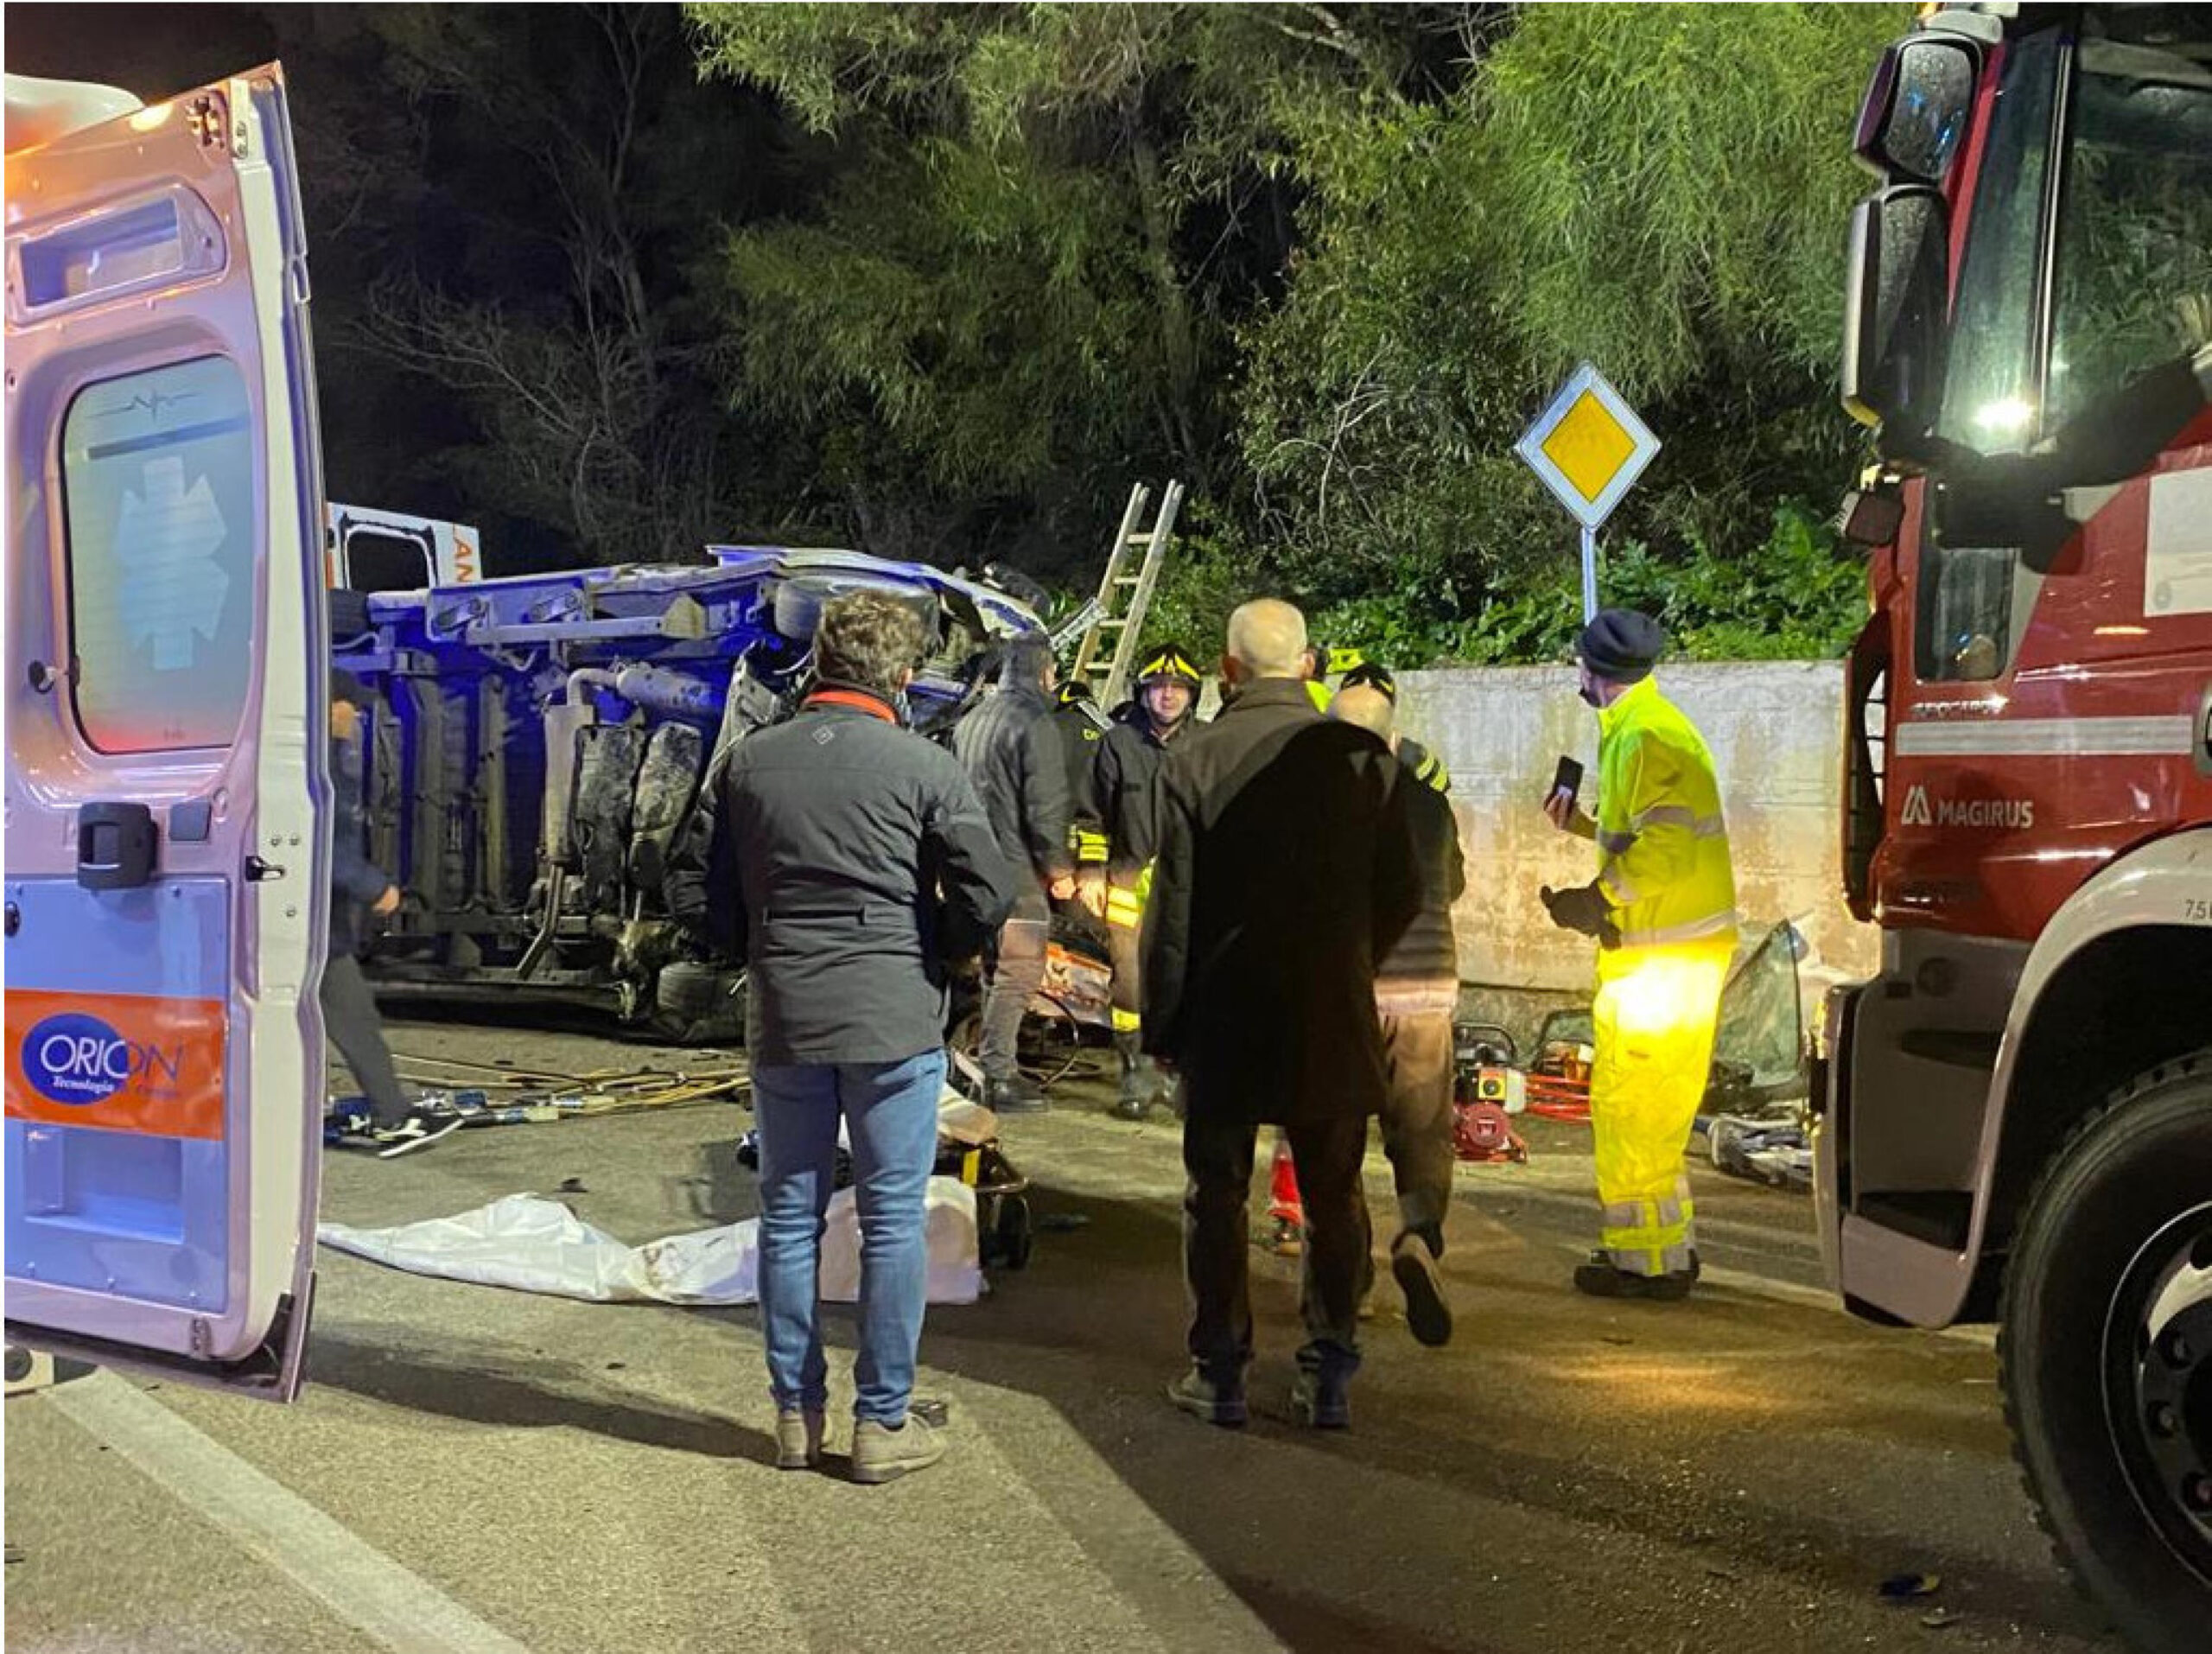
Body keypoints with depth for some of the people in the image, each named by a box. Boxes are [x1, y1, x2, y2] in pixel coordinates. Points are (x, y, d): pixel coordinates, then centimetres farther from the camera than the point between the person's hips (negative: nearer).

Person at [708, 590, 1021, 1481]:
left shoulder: (750, 762, 3)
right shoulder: (926, 768, -8)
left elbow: (721, 900, 10)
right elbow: (988, 896, -10)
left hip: (782, 1021, 3)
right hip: (895, 1021, -3)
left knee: (789, 1214, 13)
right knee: (893, 1219, 6)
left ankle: (795, 1414, 21)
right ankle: (884, 1423, 12)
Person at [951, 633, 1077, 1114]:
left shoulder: (968, 723, 15)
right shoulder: (1034, 723, -11)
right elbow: (1046, 809, -16)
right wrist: (1060, 870, -5)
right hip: (1019, 870, -8)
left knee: (994, 972, 16)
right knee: (1017, 975, -6)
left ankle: (999, 1068, 22)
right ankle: (997, 1079, -8)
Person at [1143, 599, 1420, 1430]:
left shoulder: (1193, 761, -9)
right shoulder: (1364, 757, -4)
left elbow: (1171, 910, -7)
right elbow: (1402, 896, 0)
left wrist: (1160, 1022, 3)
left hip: (1223, 1017, -1)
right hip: (1334, 1019, 1)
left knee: (1217, 1196, 10)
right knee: (1334, 1198, 12)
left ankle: (1219, 1370, 15)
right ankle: (1330, 1375, 16)